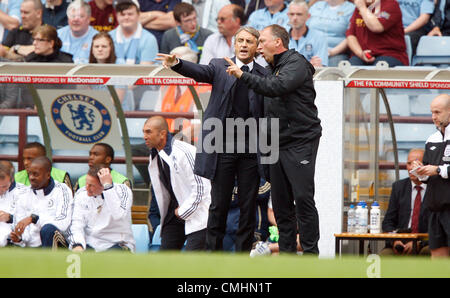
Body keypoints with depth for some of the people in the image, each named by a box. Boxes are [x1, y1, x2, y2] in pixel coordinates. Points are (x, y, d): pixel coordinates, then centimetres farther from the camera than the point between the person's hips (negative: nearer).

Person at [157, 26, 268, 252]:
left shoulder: (264, 75, 7)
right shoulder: (220, 67, 6)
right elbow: (200, 72, -13)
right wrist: (176, 64, -33)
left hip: (251, 149, 1)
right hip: (223, 146, -1)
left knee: (248, 205, 4)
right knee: (219, 204, 3)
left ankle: (243, 253, 12)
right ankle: (214, 253, 10)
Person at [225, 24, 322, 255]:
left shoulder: (296, 63, -8)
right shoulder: (273, 68, 19)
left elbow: (277, 87, -24)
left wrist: (243, 76, -22)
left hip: (300, 142, -9)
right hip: (277, 145, 9)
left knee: (303, 198, -11)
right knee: (280, 201, 7)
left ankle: (310, 253, -9)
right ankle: (286, 252, 12)